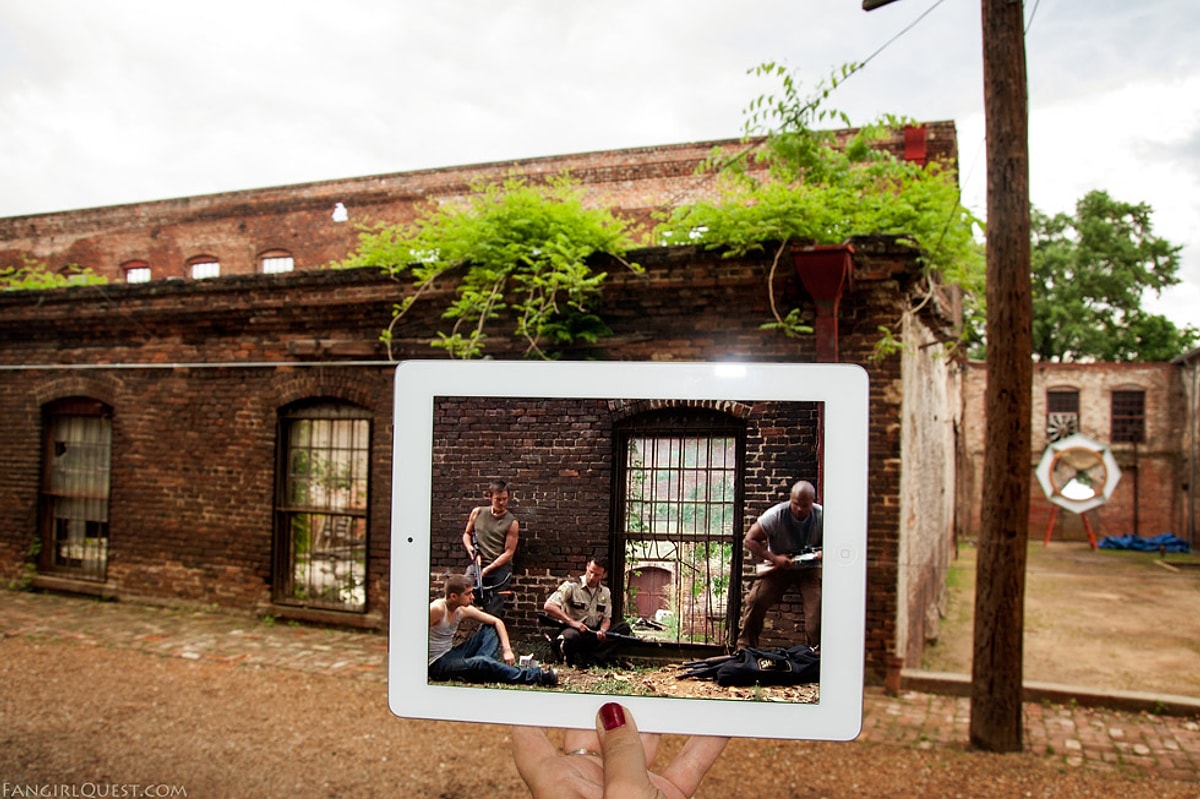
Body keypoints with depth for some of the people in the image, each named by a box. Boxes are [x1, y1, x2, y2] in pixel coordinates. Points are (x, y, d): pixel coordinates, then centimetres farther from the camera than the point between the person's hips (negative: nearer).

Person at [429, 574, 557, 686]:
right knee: (481, 662, -33)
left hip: (452, 655, 9)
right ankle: (536, 676, -29)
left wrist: (507, 649, -8)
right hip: (437, 664, -9)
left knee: (489, 629, 5)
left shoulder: (463, 610, 0)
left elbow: (497, 622, 5)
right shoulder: (437, 609, -23)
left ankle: (483, 668, -19)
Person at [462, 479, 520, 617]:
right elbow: (467, 533, 19)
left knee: (492, 613, -3)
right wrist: (470, 548, -3)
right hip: (478, 564, 3)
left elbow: (509, 552, -7)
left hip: (500, 568, -3)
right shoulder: (477, 512, 5)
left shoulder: (512, 523, -4)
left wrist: (488, 569, -15)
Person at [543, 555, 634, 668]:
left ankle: (589, 658, -24)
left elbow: (606, 618, 12)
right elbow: (548, 606, -18)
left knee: (624, 627, -15)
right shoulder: (572, 586, -7)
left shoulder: (605, 592, 11)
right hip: (573, 629, -6)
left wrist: (602, 630, -13)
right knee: (572, 636, -42)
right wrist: (571, 622, -25)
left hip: (594, 634, 6)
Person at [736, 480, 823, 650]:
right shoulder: (777, 514, -21)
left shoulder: (821, 516, -14)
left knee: (817, 603, -20)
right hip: (778, 566, -1)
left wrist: (821, 553, -27)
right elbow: (749, 540, -17)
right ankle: (745, 647, -2)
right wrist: (774, 558, -25)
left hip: (809, 567, 1)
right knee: (755, 600, -17)